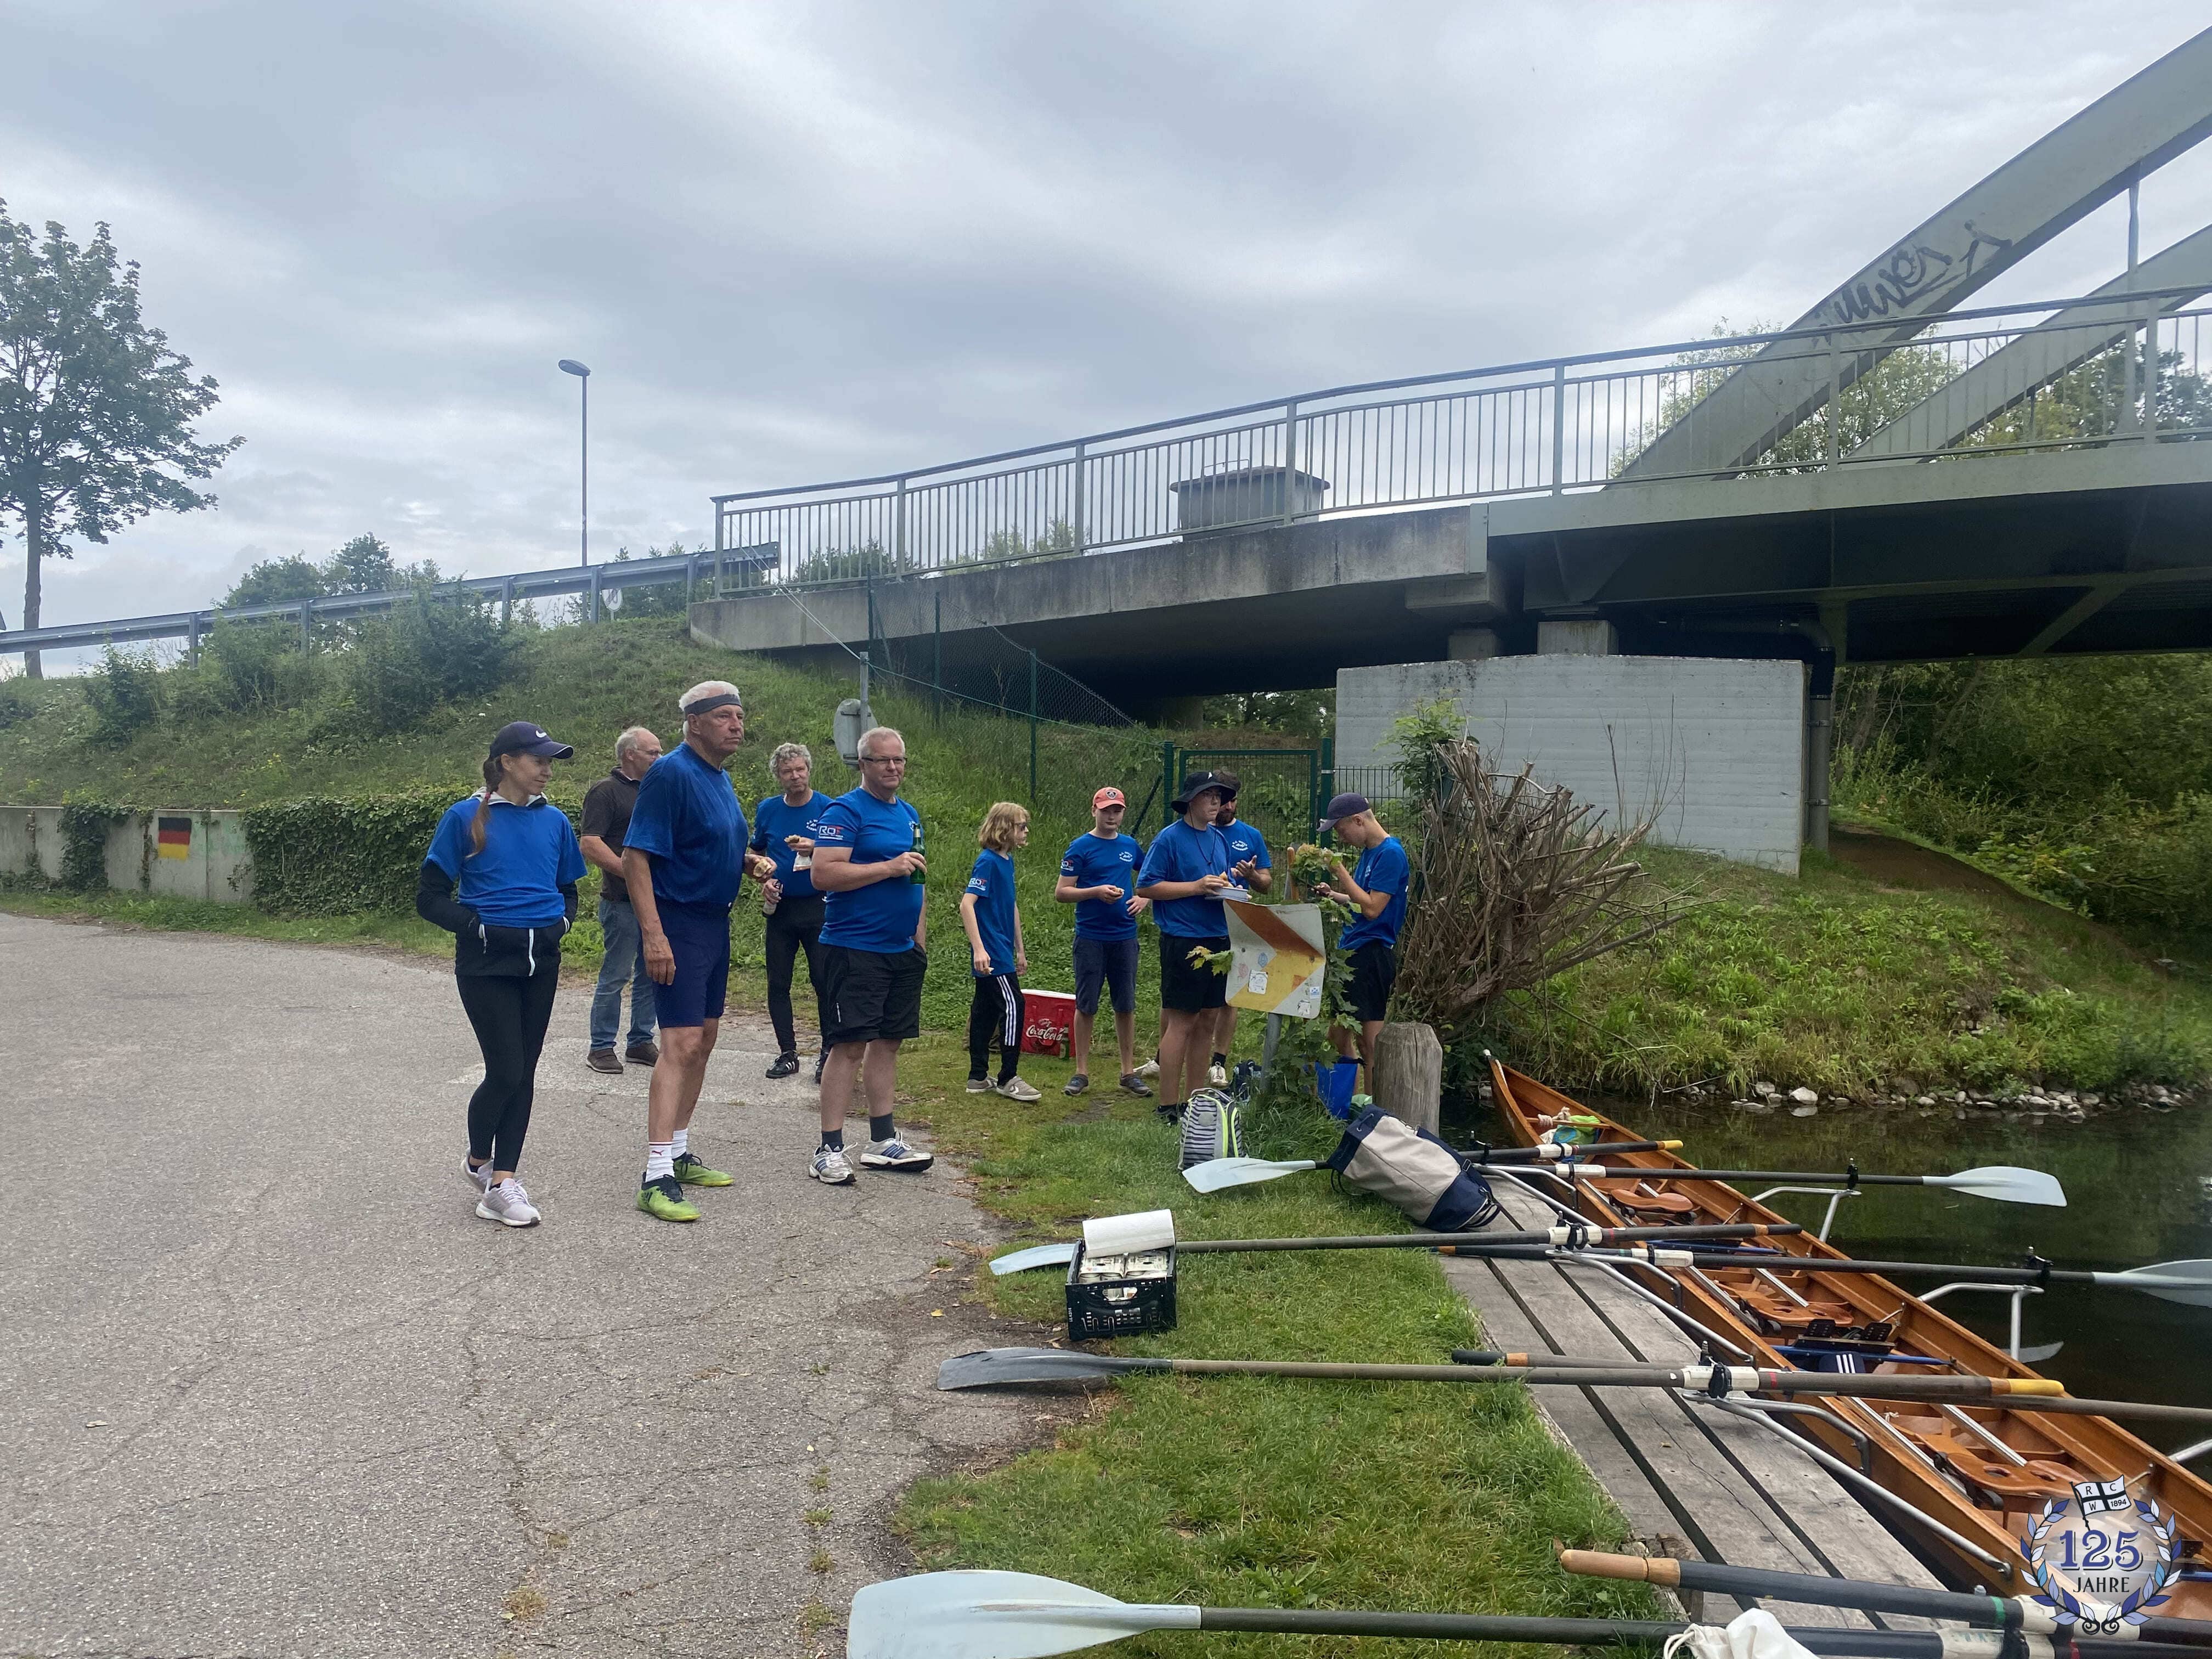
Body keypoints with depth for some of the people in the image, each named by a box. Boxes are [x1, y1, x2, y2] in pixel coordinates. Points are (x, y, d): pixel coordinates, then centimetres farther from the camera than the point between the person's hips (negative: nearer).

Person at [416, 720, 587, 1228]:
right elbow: (430, 898, -4)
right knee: (505, 1072, -6)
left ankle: (502, 1182, 15)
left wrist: (561, 921, -1)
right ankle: (478, 1161, 21)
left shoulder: (554, 821, 7)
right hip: (486, 964, -4)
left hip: (541, 962, 5)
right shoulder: (466, 818, -5)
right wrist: (479, 927, -14)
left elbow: (568, 890, 18)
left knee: (523, 1073, 6)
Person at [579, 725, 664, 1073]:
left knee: (651, 974, 12)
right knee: (615, 975, -1)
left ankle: (641, 1042, 22)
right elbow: (590, 845, -17)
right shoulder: (606, 791, -7)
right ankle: (601, 1048, 9)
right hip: (622, 901, -7)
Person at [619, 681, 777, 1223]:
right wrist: (653, 934, -26)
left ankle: (678, 1153, 26)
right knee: (681, 1044, -13)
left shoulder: (721, 778, 12)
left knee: (703, 1039, 14)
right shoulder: (671, 773, -16)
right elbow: (635, 857, -20)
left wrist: (748, 860, 5)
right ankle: (656, 1177, -10)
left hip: (715, 921, 10)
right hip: (677, 923, -9)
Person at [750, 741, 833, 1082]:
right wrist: (764, 880, 2)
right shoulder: (768, 809, 8)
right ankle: (787, 1053, 16)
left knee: (824, 980, -4)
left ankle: (829, 1054, 6)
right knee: (778, 983, 5)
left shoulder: (828, 808, -3)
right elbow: (756, 853, 20)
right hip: (780, 908, 4)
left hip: (818, 908, -3)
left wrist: (815, 849, -22)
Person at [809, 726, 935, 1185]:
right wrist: (890, 867, -19)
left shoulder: (910, 815, 17)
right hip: (854, 951, -8)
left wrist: (921, 936, 19)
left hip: (903, 950, 8)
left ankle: (882, 1141, 19)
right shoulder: (845, 811, -9)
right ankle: (829, 1150, -1)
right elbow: (823, 874, -19)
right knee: (849, 1045, -7)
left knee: (888, 1042, 11)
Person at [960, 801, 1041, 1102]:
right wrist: (979, 948, -28)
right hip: (990, 953, -9)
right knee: (1013, 1006, -8)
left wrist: (1020, 951, 25)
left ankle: (978, 1078, 18)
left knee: (986, 1010, 12)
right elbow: (967, 904, -22)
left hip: (1001, 951, 9)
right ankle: (1008, 1079, 0)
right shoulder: (988, 861, -14)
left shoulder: (1007, 861, 13)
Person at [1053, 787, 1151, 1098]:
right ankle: (1081, 1072, 14)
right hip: (1091, 938, -3)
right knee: (1086, 1006, 4)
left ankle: (1129, 1071, 17)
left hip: (1125, 937, 4)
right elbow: (1061, 892, -8)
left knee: (1126, 1005, 8)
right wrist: (1097, 891, -21)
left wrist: (1145, 900, 3)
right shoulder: (1080, 847, -5)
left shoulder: (1131, 846, 8)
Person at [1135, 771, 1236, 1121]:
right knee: (1180, 1023, -5)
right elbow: (1145, 887, -12)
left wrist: (1225, 888, 1)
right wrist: (1197, 886, -17)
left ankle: (1193, 1099, 20)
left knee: (1205, 1021, 11)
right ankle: (1168, 1107, 2)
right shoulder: (1169, 838, -8)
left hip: (1218, 939, 7)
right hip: (1183, 942, -7)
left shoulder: (1219, 839, 15)